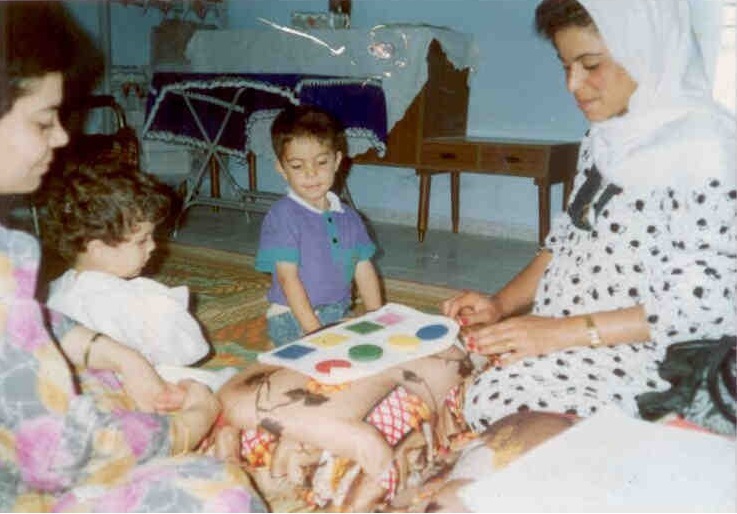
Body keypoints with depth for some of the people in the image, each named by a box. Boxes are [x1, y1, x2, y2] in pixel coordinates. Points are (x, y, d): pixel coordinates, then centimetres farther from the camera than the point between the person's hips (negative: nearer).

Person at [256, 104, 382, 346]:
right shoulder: (282, 215, -10)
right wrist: (315, 332, -20)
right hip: (293, 319, -6)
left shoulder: (349, 217, 10)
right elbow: (288, 278, -15)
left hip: (339, 315, 6)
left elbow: (364, 271, 12)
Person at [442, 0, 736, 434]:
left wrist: (566, 330, -20)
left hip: (639, 353, -7)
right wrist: (501, 304, 0)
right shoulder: (604, 140, 11)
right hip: (553, 336, 7)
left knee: (495, 398, -26)